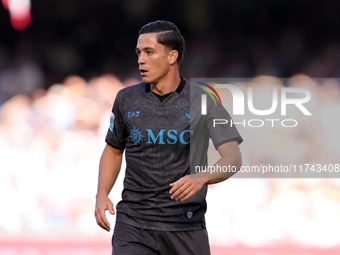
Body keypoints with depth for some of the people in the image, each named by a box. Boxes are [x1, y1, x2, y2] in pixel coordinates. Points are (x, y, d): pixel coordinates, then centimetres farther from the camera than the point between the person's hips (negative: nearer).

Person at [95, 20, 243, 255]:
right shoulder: (127, 99, 6)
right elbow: (114, 150, 21)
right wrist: (102, 195, 4)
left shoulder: (204, 102, -5)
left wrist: (201, 178, -34)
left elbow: (233, 158, -14)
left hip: (185, 226, -1)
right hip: (133, 224, 1)